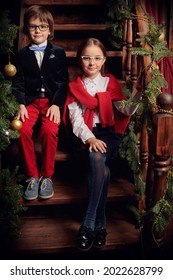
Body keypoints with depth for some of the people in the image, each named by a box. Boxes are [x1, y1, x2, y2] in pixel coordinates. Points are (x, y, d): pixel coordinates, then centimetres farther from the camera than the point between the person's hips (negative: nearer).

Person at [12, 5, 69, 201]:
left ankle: (47, 176, -12)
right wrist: (21, 105, -11)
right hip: (30, 101, 1)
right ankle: (32, 176, -13)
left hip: (52, 101, -1)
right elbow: (18, 83, 7)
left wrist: (56, 104, -10)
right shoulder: (21, 54, 14)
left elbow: (63, 82, 5)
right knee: (23, 130, -29)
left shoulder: (58, 52, 11)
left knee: (49, 130, -31)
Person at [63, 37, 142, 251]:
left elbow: (126, 109, 1)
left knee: (97, 158, -34)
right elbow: (75, 117, -2)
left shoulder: (110, 82, 13)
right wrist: (89, 138, -20)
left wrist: (139, 93, -18)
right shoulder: (75, 86, 12)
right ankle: (100, 223, -23)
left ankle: (88, 224, -31)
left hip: (108, 132, -1)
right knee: (103, 169, -31)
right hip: (86, 134, 1)